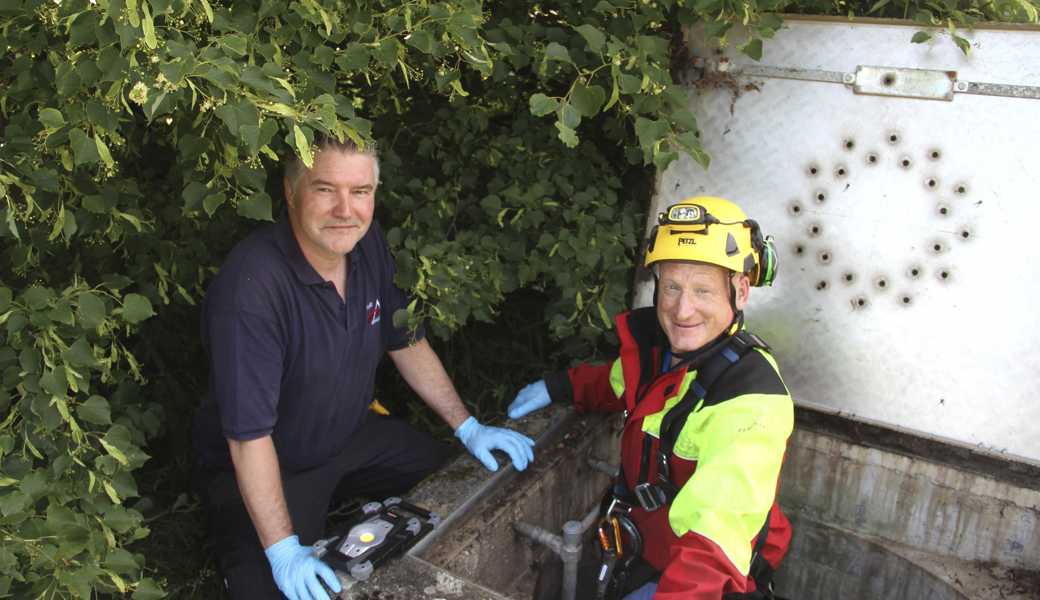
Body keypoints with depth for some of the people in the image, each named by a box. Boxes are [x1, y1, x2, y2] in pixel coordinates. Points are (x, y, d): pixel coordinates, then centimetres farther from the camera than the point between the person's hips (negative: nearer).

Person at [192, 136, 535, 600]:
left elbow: (406, 343, 2)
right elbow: (249, 435, -29)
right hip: (269, 467, -6)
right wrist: (283, 551, -27)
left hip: (352, 435, 6)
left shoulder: (367, 245, -11)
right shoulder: (250, 286, -33)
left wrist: (468, 428, 2)